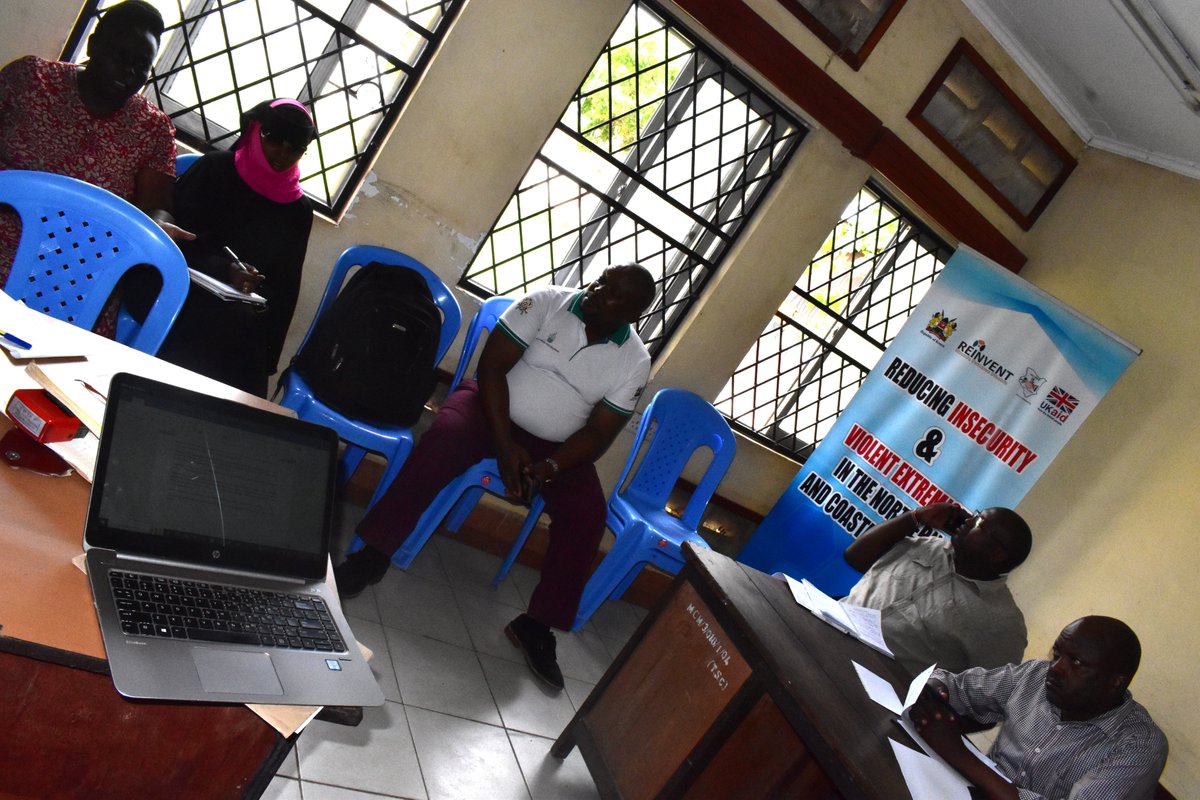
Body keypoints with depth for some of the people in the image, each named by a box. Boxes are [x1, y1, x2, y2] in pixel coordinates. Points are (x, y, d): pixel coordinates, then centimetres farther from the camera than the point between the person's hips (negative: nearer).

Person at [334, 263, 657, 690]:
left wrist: (547, 468, -24)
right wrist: (505, 445, -21)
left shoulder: (634, 361, -6)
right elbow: (491, 366, -12)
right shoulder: (546, 302, -10)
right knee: (444, 439, -32)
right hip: (492, 406, -1)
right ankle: (373, 554, -22)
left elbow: (598, 433, -7)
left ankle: (536, 625, -9)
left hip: (557, 446, 2)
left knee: (588, 514, -21)